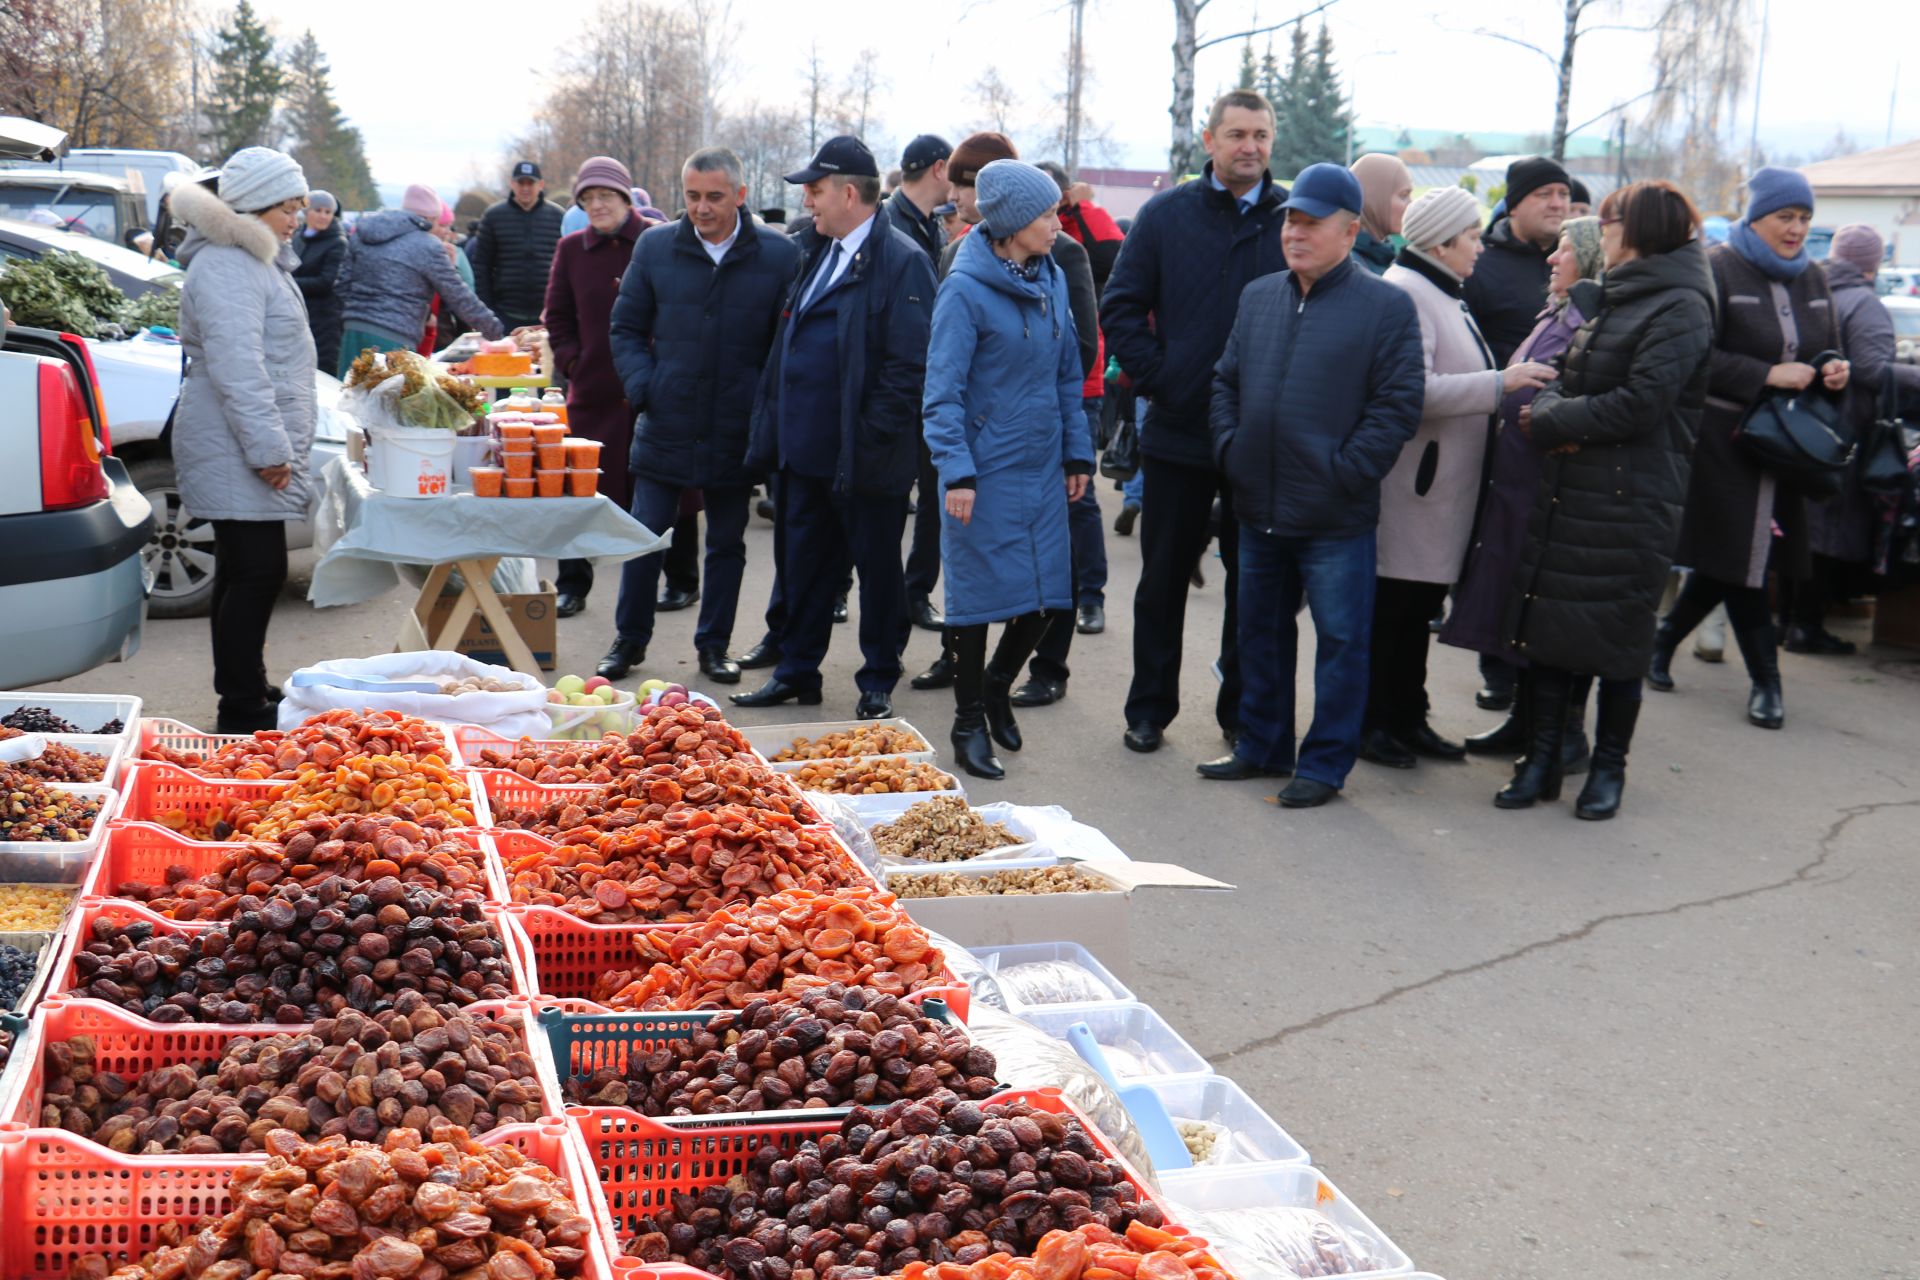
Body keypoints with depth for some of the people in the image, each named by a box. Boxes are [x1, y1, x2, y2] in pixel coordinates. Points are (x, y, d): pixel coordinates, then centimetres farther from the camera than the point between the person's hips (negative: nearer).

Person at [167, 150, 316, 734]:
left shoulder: (256, 260, 19)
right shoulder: (225, 269, -16)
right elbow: (236, 368, -24)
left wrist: (282, 443, 29)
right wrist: (268, 446, -24)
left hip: (253, 450, 11)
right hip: (237, 458, -11)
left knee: (245, 572, 15)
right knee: (257, 571, -11)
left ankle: (243, 698, 23)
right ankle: (244, 712, -7)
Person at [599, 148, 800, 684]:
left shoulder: (779, 255, -4)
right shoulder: (656, 247, 2)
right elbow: (626, 328, 10)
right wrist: (643, 387, -5)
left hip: (736, 432, -1)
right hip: (665, 425, 1)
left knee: (727, 542, 11)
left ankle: (714, 645, 25)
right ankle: (630, 640, 22)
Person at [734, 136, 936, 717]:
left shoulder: (899, 261, -13)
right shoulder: (817, 253, 13)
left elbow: (909, 363, -17)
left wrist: (871, 440, -19)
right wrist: (773, 428, 12)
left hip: (864, 461, -8)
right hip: (805, 451, 8)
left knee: (877, 570, 7)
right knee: (804, 564, 16)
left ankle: (879, 683, 19)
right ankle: (796, 672, 28)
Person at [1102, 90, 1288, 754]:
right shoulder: (1165, 215, 2)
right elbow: (1121, 307, 2)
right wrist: (1156, 378, -8)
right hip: (1178, 428, 0)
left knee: (1254, 579, 10)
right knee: (1164, 575, 9)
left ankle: (1242, 711, 23)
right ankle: (1149, 709, 22)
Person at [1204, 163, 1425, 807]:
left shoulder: (1386, 306, -7)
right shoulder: (1258, 296, 11)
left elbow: (1398, 404, -11)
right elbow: (1226, 380, 16)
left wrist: (1345, 471, -15)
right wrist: (1228, 447, 2)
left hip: (1336, 516, -6)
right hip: (1259, 508, 6)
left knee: (1341, 639, 3)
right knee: (1262, 630, 16)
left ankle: (1325, 764, 14)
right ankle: (1262, 746, 30)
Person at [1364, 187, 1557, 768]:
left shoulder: (1441, 295, 20)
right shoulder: (1404, 292, -16)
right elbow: (1415, 391, -25)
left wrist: (1510, 379, 14)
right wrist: (1500, 383, -23)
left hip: (1442, 484, 10)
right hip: (1409, 485, -10)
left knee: (1420, 607, 16)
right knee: (1388, 604, -2)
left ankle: (1407, 718, 25)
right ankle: (1369, 722, 7)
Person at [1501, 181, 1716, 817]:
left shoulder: (1680, 307, -10)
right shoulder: (1609, 298, 17)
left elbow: (1640, 404, -19)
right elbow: (1559, 376, 14)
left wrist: (1551, 421, -11)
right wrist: (1552, 412, -9)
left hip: (1630, 498, -8)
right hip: (1567, 485, 8)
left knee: (1617, 638, 1)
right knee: (1546, 626, 7)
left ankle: (1609, 766, 15)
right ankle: (1542, 758, 16)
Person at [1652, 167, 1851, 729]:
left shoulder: (1813, 282, 14)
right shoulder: (1717, 270, -6)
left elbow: (1828, 350, 24)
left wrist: (1834, 369, 0)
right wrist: (1768, 375, -20)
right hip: (1723, 443, -6)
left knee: (1732, 557, 8)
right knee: (1736, 555, -4)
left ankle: (1665, 637, 29)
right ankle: (1765, 678, 7)